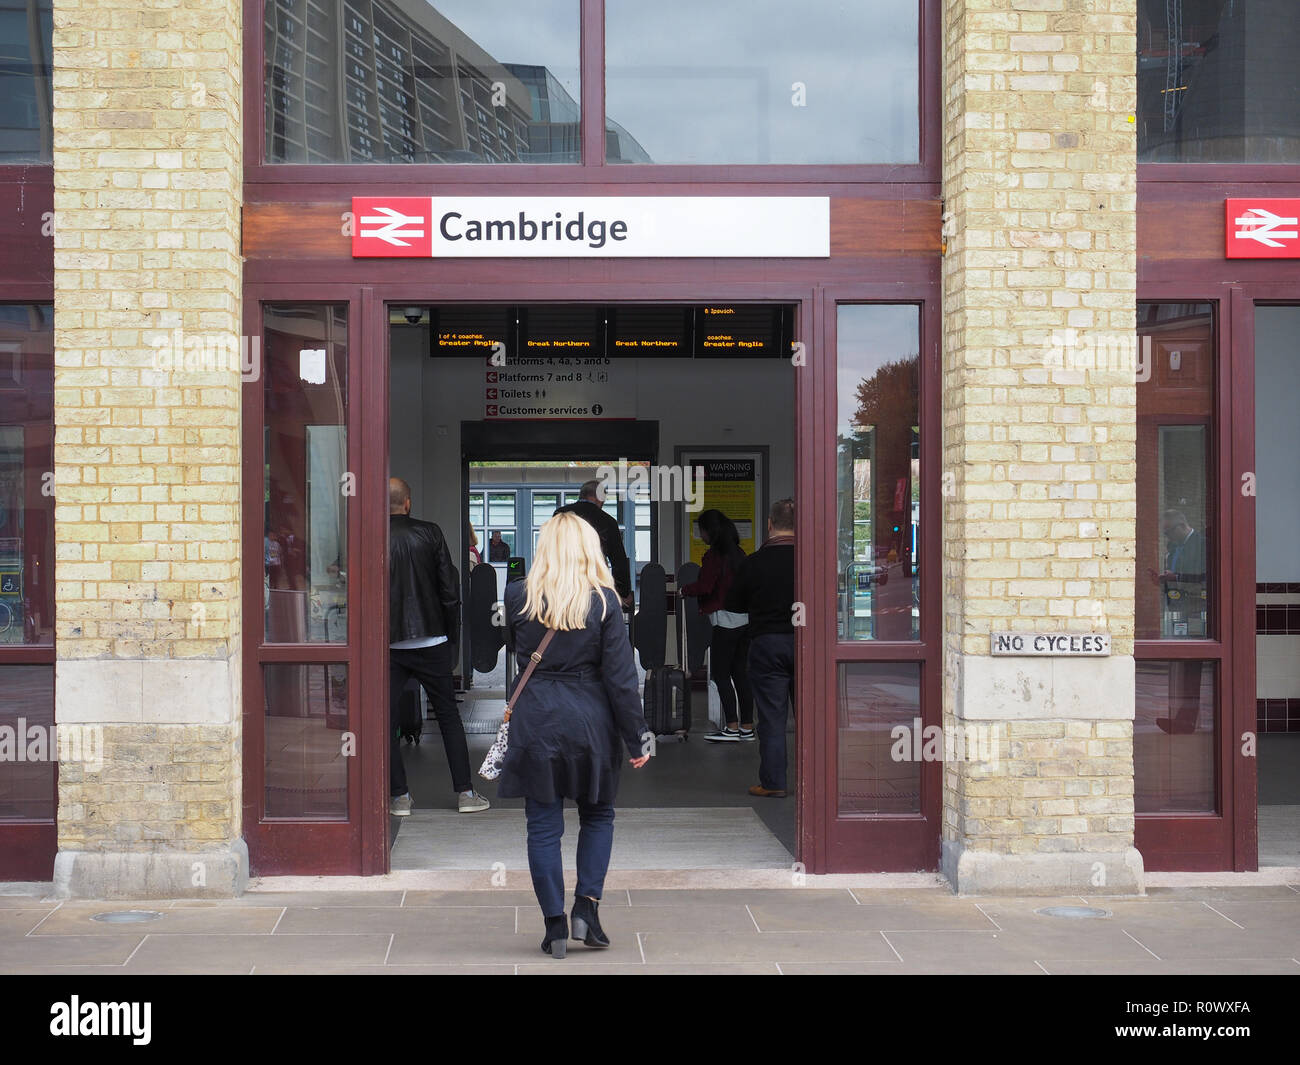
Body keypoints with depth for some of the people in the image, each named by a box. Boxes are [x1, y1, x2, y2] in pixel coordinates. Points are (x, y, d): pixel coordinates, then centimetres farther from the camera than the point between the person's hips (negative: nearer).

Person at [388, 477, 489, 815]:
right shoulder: (430, 533, -2)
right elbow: (450, 590, -2)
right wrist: (451, 636, 7)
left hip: (388, 645, -1)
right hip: (431, 642, 1)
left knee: (385, 718, 8)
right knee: (448, 715, 10)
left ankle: (398, 795, 6)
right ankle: (465, 792, 10)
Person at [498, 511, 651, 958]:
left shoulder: (518, 596, -4)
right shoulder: (604, 600, -7)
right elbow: (620, 675, -7)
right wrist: (637, 737, 0)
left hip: (534, 720, 0)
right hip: (590, 720, 0)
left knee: (543, 825, 6)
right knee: (598, 815, 18)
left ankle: (555, 925, 7)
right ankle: (587, 907, 8)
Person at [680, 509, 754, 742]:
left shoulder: (713, 555, -12)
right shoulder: (738, 554, 12)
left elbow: (704, 586, -17)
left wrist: (684, 589, 3)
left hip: (725, 620, -8)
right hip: (745, 617, 8)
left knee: (720, 673, -3)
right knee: (740, 672, 11)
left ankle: (732, 727, -6)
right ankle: (747, 726, 13)